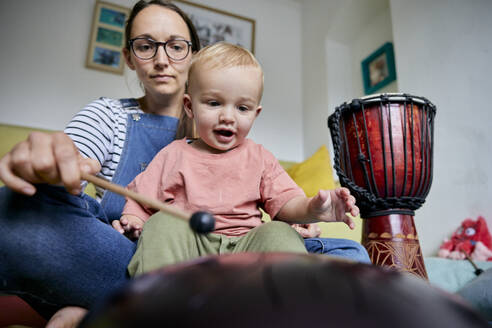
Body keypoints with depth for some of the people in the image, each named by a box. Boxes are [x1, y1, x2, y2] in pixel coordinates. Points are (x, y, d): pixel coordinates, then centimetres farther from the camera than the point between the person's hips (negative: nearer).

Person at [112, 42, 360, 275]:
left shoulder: (260, 158, 10)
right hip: (189, 246, 0)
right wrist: (131, 221, -12)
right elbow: (141, 198, 10)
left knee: (279, 233, -25)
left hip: (244, 247, 1)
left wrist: (313, 209, -21)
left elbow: (286, 204, 1)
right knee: (163, 223, -27)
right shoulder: (175, 154, 8)